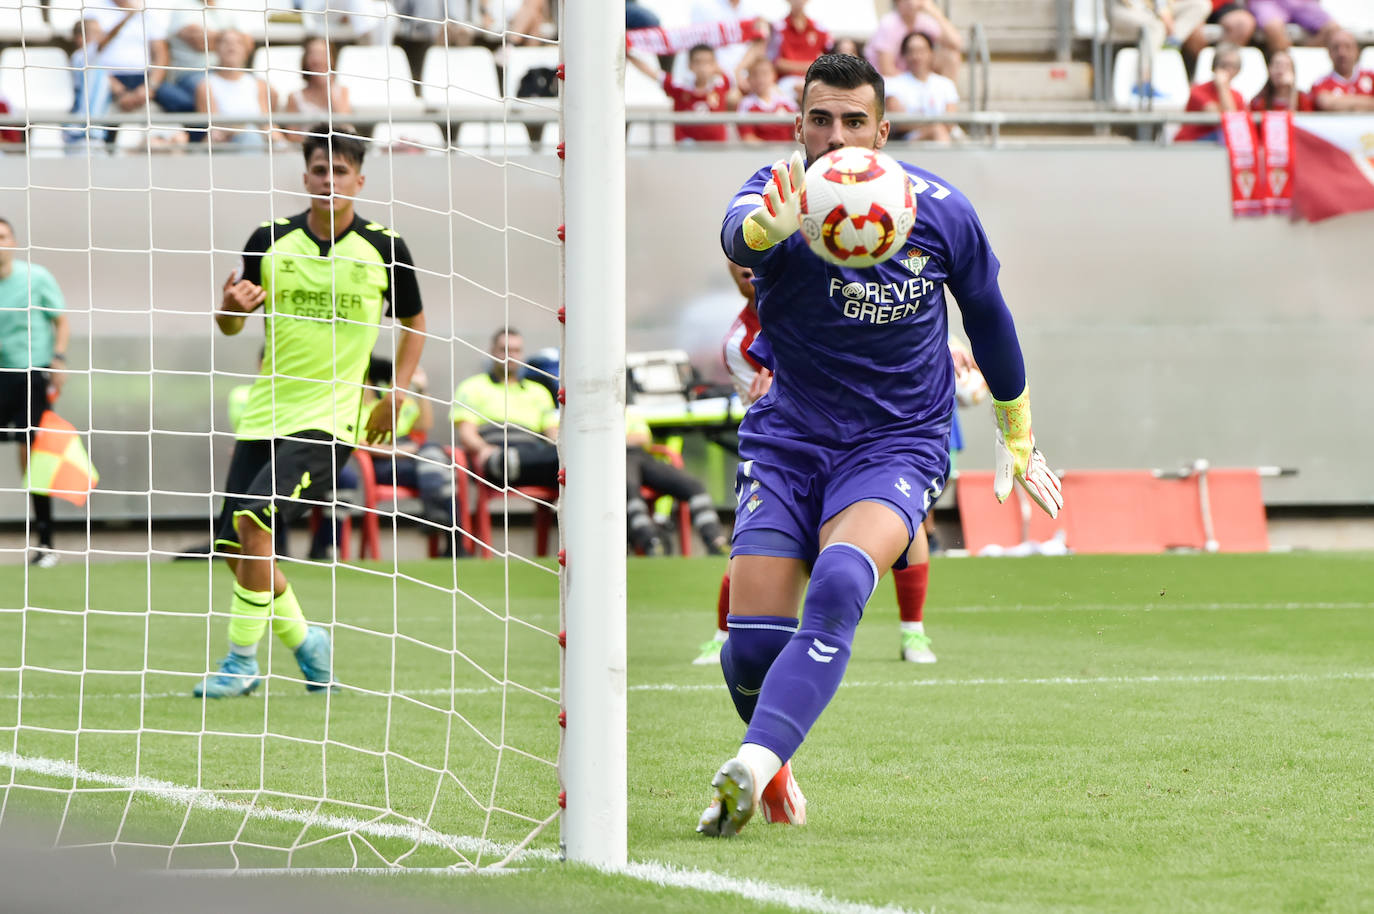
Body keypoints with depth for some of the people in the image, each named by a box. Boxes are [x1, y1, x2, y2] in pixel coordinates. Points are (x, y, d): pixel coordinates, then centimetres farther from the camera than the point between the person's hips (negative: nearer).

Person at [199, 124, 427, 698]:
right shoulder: (270, 242, 4)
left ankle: (241, 661, -10)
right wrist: (230, 305, -14)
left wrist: (398, 394, 3)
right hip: (266, 412, 4)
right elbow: (231, 327, 10)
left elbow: (413, 322, 14)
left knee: (252, 523, -21)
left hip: (330, 417, -4)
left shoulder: (384, 250, -1)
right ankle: (303, 641, 26)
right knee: (234, 546, 2)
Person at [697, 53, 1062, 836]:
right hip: (787, 440, 1)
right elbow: (739, 234, -39)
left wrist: (1017, 436, 23)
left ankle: (755, 764, -42)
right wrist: (768, 227, -65)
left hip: (900, 442, -1)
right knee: (752, 644, -8)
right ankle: (776, 779, 22)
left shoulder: (941, 212, -7)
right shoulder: (780, 193, -13)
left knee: (837, 587, -30)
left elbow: (988, 316, 12)